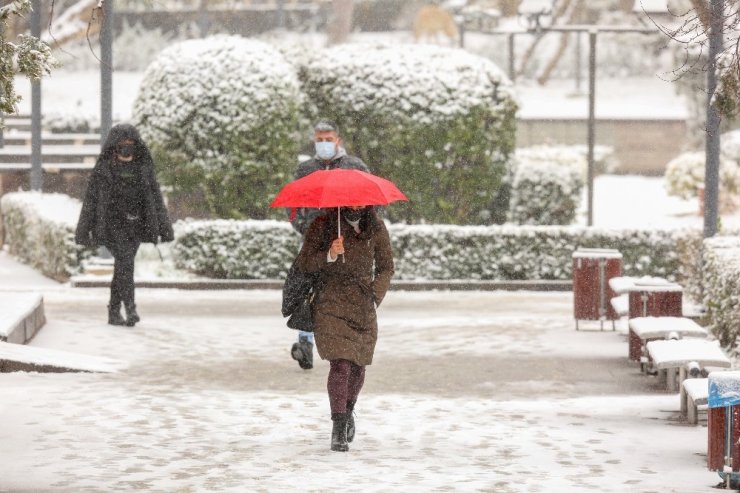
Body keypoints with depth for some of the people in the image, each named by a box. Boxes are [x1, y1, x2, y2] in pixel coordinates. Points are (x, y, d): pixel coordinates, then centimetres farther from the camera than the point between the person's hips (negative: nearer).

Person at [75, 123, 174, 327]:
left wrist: (164, 228, 2)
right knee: (125, 262, -20)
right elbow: (91, 200, -1)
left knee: (122, 268, 6)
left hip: (135, 227, 4)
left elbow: (156, 199, 7)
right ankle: (130, 308, -25)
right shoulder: (103, 169, -3)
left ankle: (114, 312, 15)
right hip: (112, 225, -4)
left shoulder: (144, 168, 6)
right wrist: (83, 231, -3)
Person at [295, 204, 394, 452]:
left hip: (364, 308, 3)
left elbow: (386, 267, 13)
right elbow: (303, 264, -5)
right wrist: (329, 255, -22)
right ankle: (339, 428, -12)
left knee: (358, 366, 9)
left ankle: (348, 412, 38)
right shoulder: (323, 225, -5)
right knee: (341, 365, -15)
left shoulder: (376, 228, 4)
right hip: (331, 305, -3)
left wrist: (375, 294, -1)